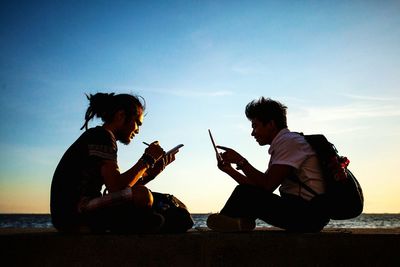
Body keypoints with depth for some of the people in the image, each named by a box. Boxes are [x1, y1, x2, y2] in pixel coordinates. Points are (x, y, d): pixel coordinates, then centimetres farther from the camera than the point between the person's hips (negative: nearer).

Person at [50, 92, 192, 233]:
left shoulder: (98, 137, 21)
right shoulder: (102, 136, -9)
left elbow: (126, 186, 16)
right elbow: (116, 187, -21)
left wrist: (156, 166, 11)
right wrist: (147, 159, -11)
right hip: (72, 214, -10)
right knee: (142, 195, -27)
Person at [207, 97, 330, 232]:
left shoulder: (289, 141, -11)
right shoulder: (280, 144, 19)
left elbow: (268, 185, -20)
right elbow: (261, 186, 16)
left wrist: (241, 161, -12)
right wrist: (229, 170, 14)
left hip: (309, 212, -10)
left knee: (245, 195, -16)